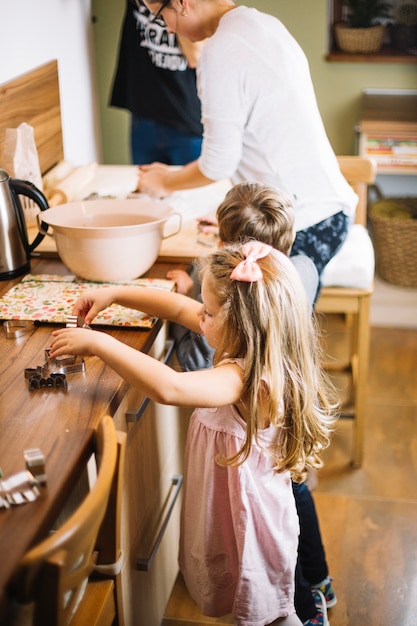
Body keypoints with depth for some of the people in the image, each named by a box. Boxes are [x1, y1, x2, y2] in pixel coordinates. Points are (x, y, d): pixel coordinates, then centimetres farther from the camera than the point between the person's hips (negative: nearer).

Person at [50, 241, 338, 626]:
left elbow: (167, 387, -51)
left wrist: (98, 343, -41)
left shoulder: (242, 378, -35)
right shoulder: (248, 346, -9)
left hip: (244, 512, -8)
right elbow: (180, 308, 3)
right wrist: (114, 293, -2)